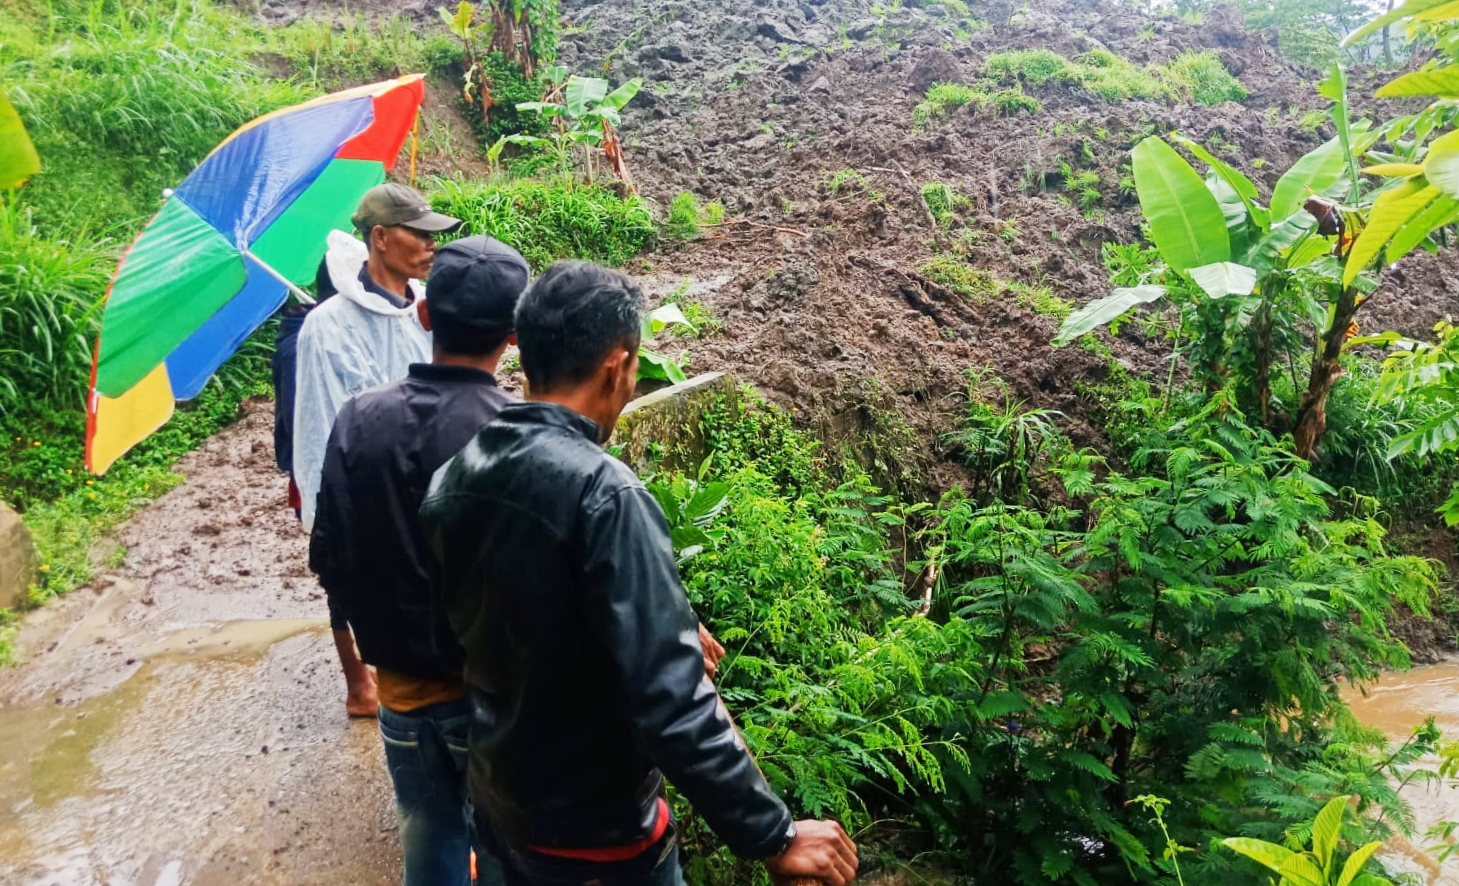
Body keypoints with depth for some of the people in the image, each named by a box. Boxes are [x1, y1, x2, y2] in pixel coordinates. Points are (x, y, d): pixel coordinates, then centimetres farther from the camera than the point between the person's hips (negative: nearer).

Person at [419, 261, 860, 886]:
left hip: (495, 801, 7)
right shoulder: (602, 493, -28)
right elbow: (666, 699, -31)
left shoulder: (455, 475, -4)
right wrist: (772, 835, -22)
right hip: (593, 829, -6)